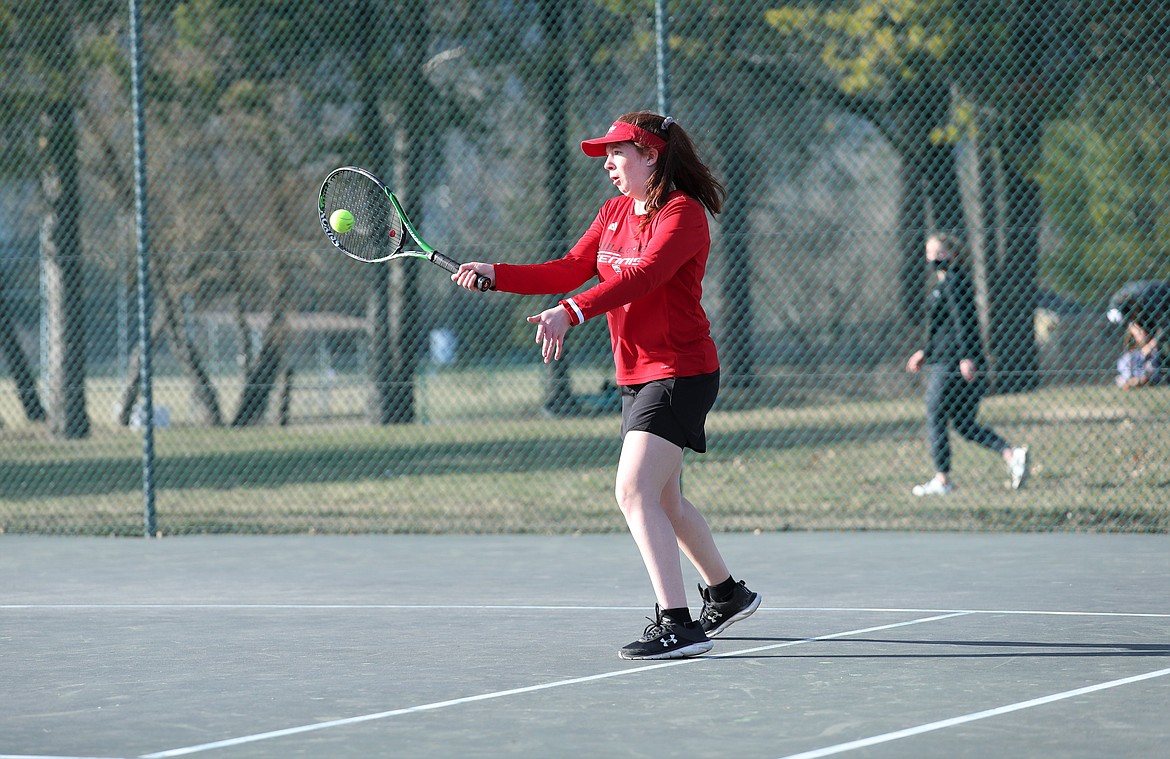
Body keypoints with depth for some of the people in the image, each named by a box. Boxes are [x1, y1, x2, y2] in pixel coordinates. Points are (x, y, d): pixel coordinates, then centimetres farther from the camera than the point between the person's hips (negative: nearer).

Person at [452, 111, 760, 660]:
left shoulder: (682, 213, -16)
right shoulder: (615, 212, 11)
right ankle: (726, 595, 37)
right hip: (636, 376, 10)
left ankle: (676, 625, -22)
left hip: (679, 373, -10)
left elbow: (642, 275, -31)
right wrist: (495, 275, 0)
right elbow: (570, 271, 11)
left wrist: (570, 312, -43)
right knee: (663, 499, 19)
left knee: (635, 492, -20)